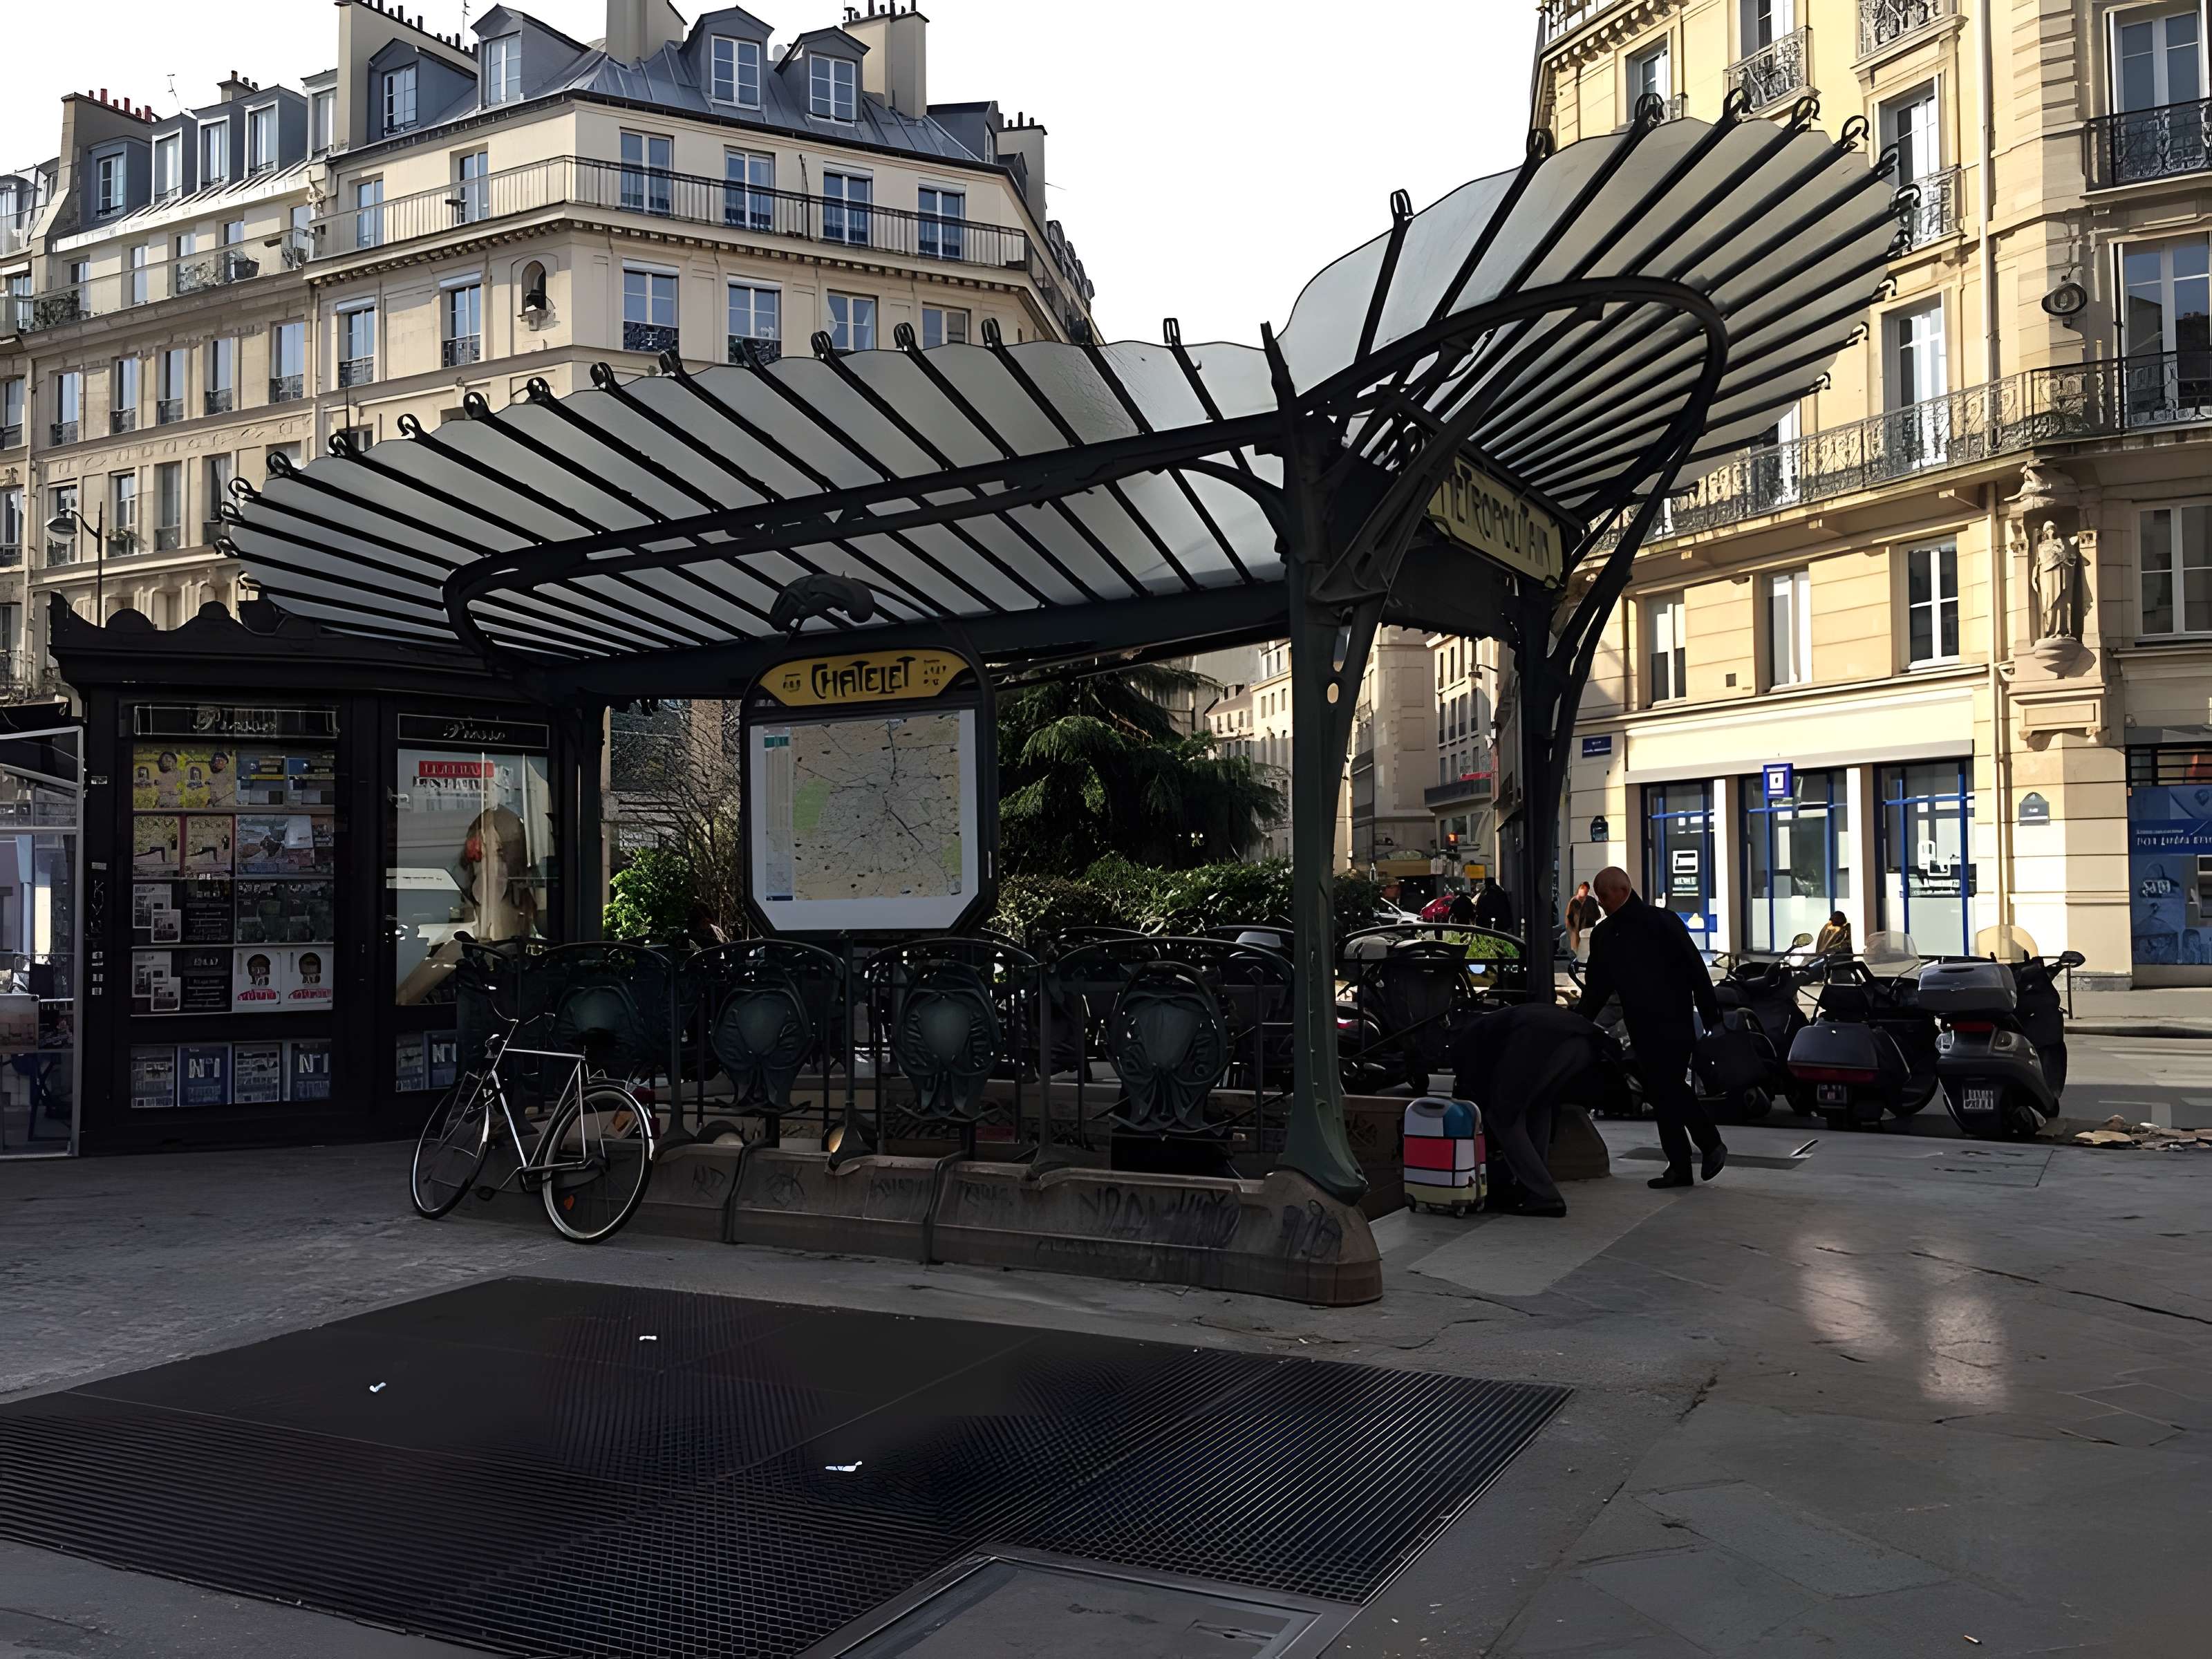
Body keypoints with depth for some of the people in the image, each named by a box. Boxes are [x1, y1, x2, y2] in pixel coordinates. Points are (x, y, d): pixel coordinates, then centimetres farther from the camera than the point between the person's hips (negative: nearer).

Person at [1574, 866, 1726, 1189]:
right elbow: (1596, 987, 17)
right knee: (1659, 1093, 6)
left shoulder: (1661, 922, -7)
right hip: (1640, 1026, 7)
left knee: (1670, 1087, -11)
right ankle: (1679, 1165, 11)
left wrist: (1712, 1016, -12)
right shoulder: (1603, 935, 12)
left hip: (1673, 1021, -7)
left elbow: (1695, 969, -9)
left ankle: (1711, 1144, 8)